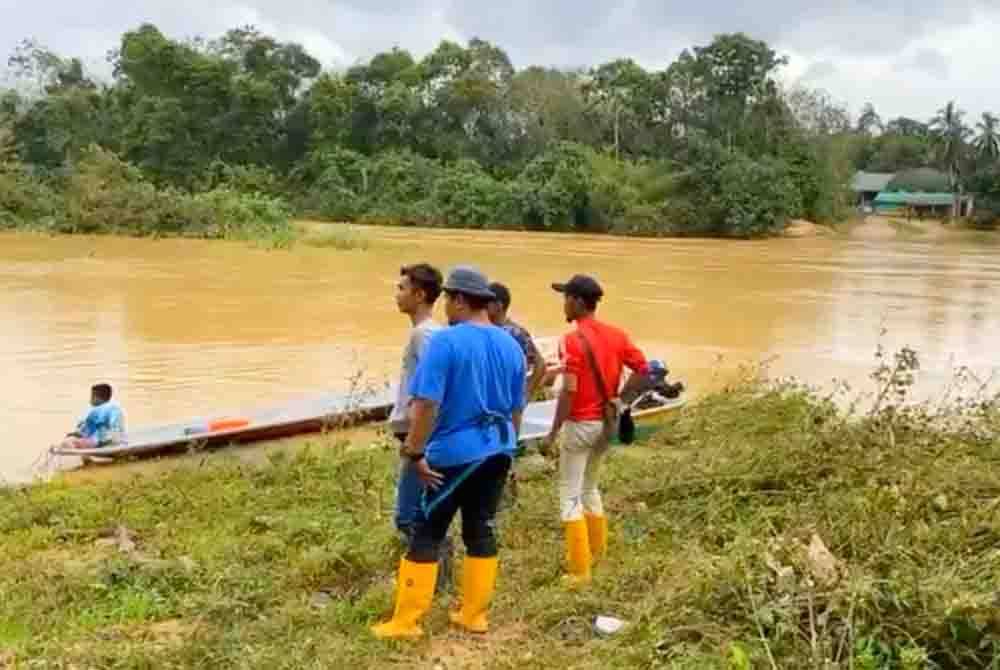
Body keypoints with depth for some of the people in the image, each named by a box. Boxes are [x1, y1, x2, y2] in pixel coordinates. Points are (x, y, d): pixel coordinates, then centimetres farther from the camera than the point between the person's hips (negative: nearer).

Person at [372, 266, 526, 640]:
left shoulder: (446, 341, -15)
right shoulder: (510, 345, 6)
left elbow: (427, 403, -20)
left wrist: (416, 453, -13)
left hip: (453, 453, -6)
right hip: (496, 452, 6)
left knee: (426, 535, 3)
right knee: (481, 531, 13)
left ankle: (406, 622, 10)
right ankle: (473, 615, 21)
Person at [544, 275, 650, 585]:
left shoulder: (571, 340, -17)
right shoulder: (616, 335, 4)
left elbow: (569, 391, -21)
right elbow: (643, 370, 3)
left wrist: (554, 431, -13)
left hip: (580, 425, -7)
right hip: (606, 424, 7)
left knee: (570, 496, 3)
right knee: (589, 489, 23)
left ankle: (580, 570, 6)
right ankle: (596, 553, 32)